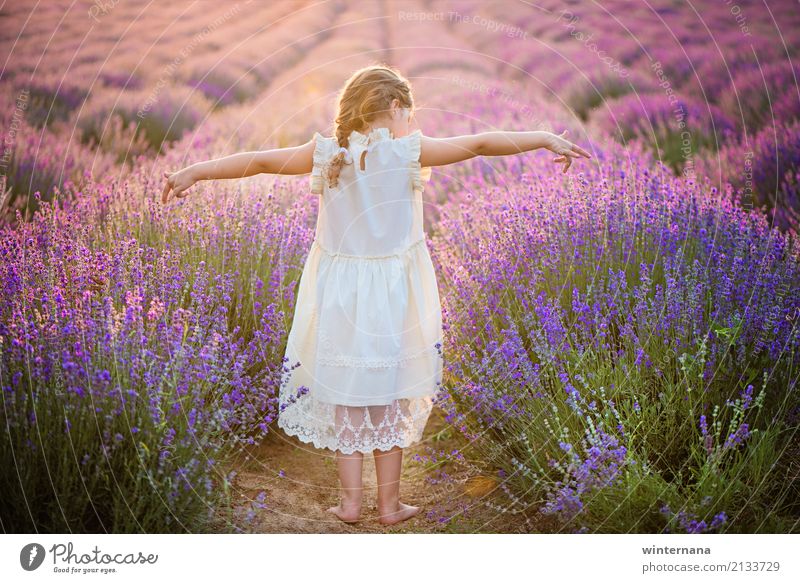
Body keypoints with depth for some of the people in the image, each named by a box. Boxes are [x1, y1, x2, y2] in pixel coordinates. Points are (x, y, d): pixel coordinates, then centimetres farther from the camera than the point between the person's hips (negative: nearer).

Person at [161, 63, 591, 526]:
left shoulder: (326, 153, -4)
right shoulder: (408, 152, -12)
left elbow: (260, 160, 1)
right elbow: (480, 144, -11)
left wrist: (195, 172, 9)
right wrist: (545, 138, -4)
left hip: (338, 292, 2)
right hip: (392, 292, -2)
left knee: (345, 391, 13)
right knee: (390, 397, 10)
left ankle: (350, 500, 19)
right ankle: (390, 504, 20)